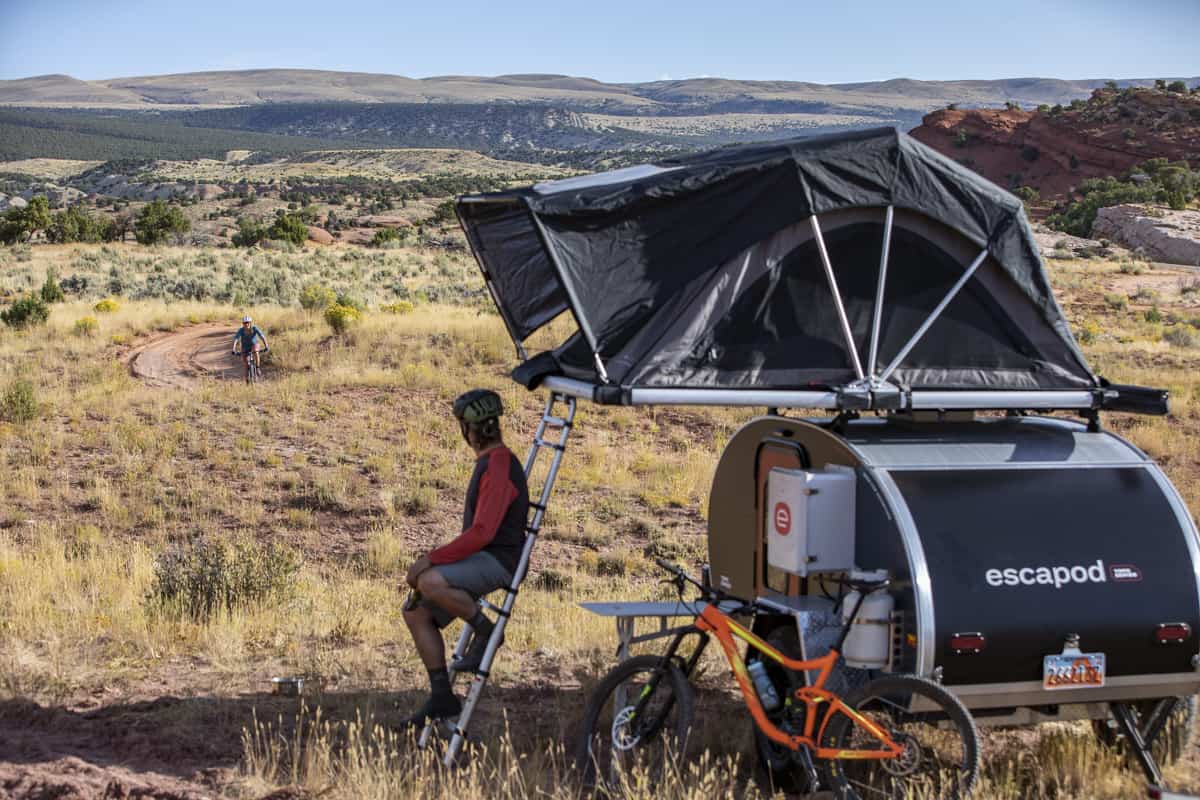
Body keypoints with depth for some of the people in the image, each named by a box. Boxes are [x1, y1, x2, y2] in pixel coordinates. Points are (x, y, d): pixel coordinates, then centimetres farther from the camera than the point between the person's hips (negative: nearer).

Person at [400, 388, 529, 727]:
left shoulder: (498, 468, -18)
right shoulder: (490, 462, 16)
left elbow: (482, 531, -26)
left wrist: (432, 558, -25)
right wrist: (438, 558, 21)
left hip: (497, 560, -10)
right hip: (482, 559, 10)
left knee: (429, 581, -33)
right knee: (415, 611, 3)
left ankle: (485, 632, -11)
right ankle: (442, 697, 4)